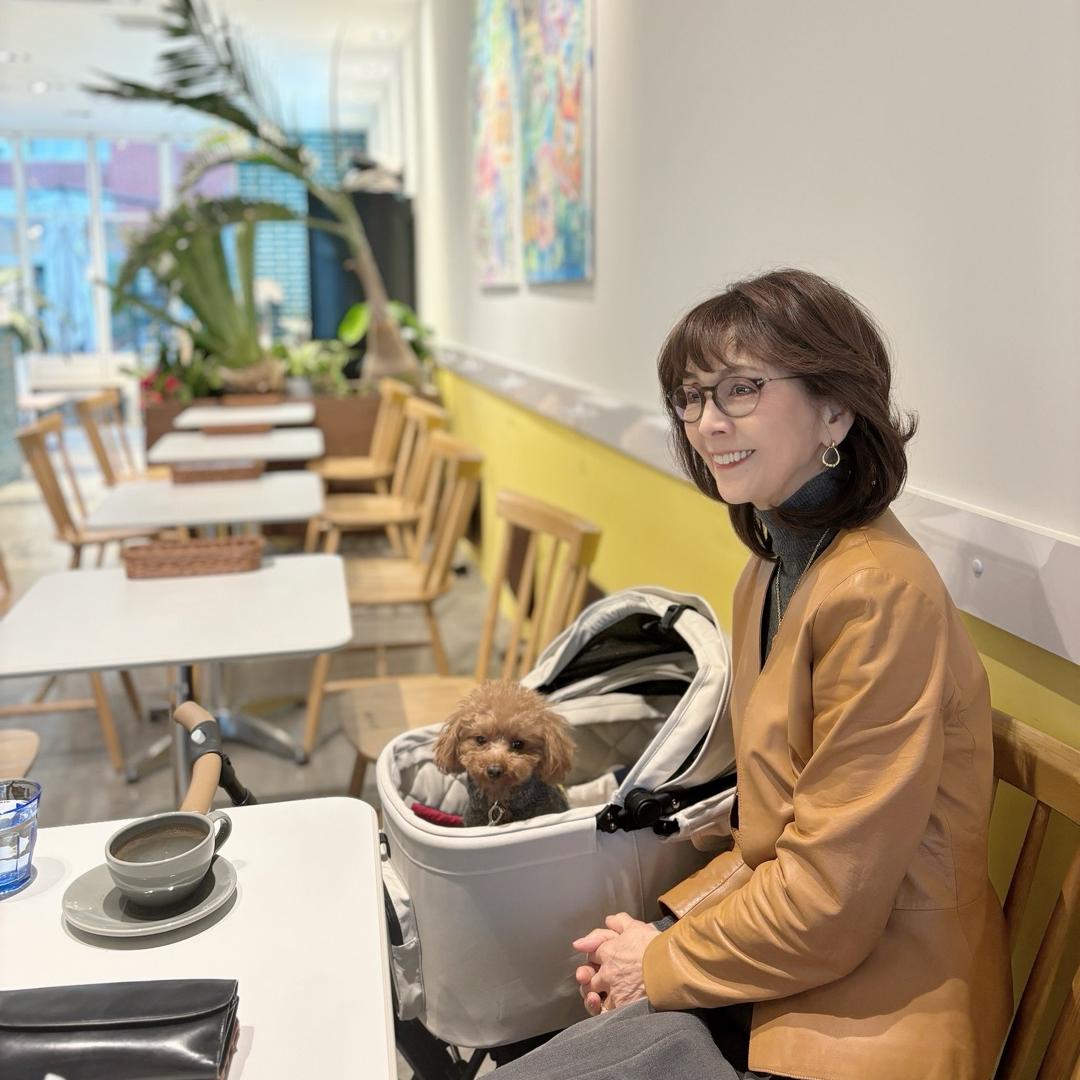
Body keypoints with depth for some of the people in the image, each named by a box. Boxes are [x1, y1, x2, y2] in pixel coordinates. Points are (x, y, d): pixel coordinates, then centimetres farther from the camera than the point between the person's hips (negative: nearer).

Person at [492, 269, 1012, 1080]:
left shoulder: (879, 594, -24)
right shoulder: (774, 568, 5)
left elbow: (830, 901, -22)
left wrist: (664, 966, -8)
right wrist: (665, 930, 0)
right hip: (769, 971, 7)